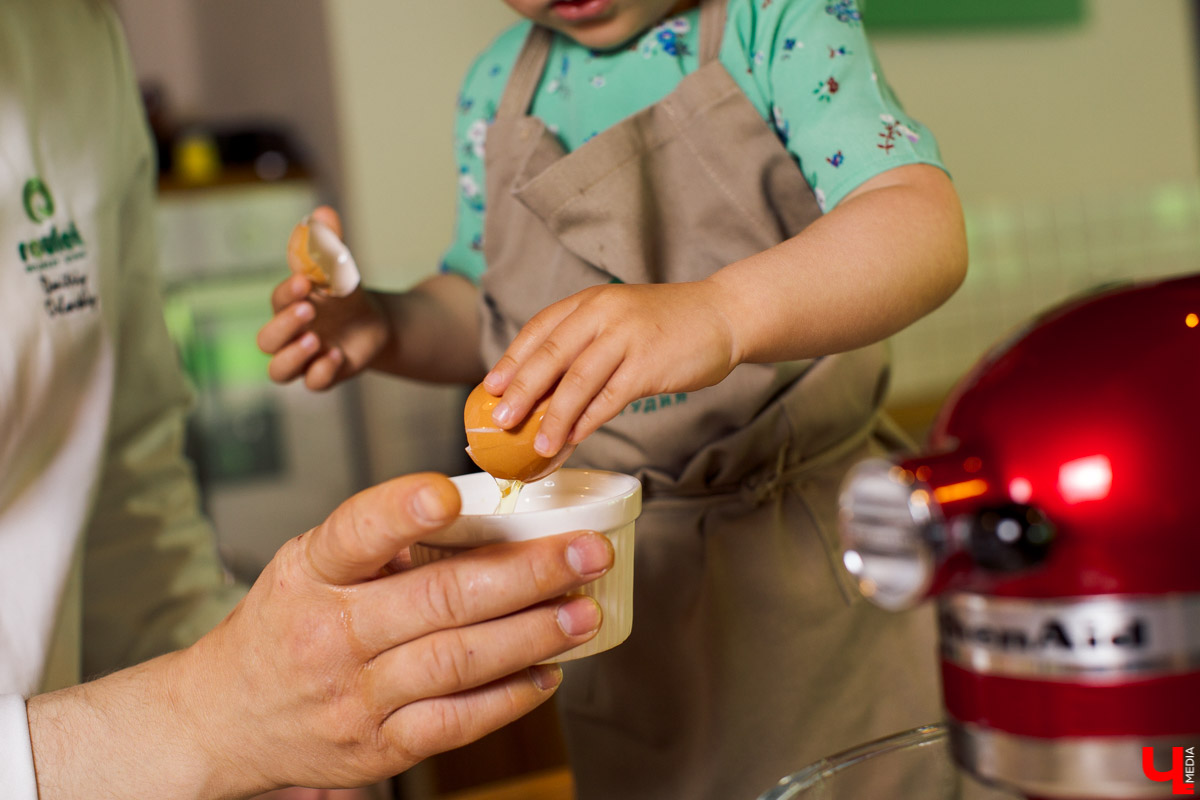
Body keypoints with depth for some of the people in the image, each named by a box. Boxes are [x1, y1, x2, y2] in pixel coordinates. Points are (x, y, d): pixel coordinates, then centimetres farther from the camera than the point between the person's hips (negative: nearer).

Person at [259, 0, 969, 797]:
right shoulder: (498, 83, 3)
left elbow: (925, 230, -28)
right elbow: (483, 304, 15)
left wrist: (721, 311, -44)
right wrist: (387, 327, -7)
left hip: (814, 553, -4)